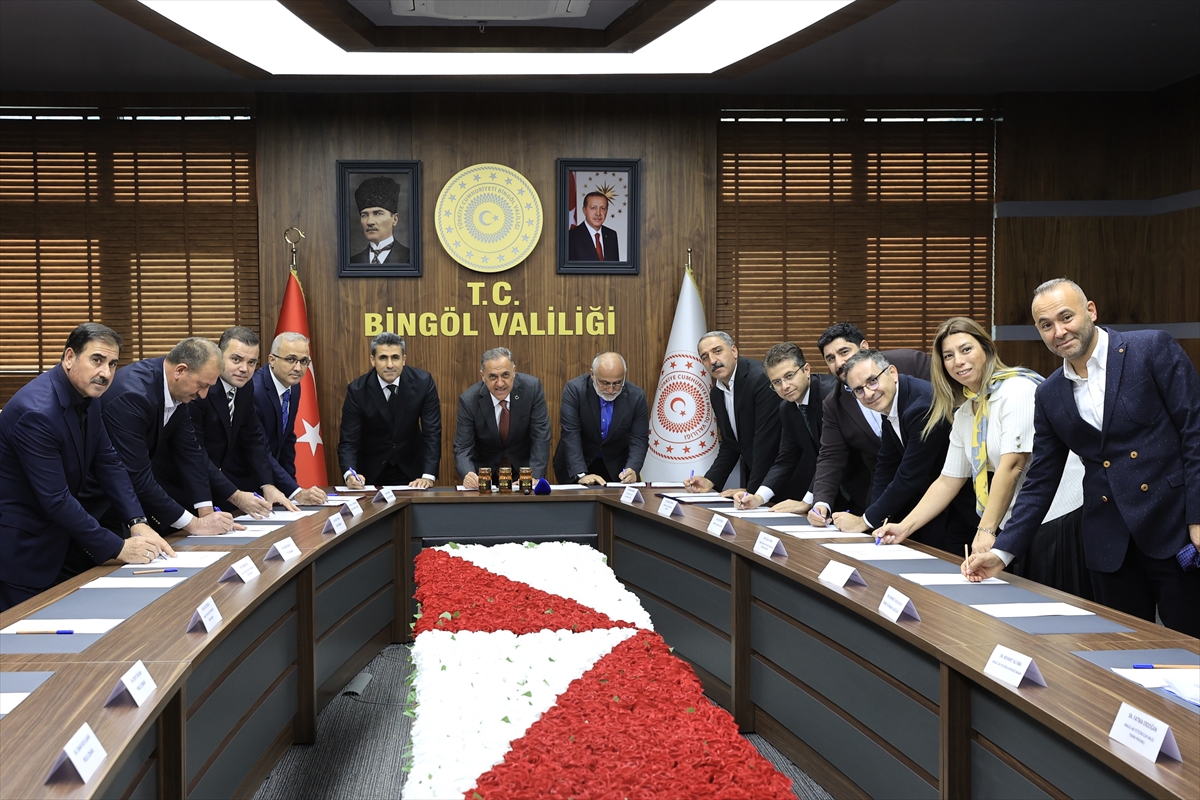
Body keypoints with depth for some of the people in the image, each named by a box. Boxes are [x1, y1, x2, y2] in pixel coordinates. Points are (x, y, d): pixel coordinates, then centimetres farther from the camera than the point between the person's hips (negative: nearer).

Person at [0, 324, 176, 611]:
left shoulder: (87, 397, -1)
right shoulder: (36, 412, -28)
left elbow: (108, 464, 3)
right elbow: (56, 500, -28)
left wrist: (138, 524, -9)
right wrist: (119, 548, -23)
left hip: (57, 535, 8)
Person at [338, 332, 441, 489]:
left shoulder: (422, 382, -15)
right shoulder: (357, 389, -16)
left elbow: (432, 432, -15)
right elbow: (348, 441, -17)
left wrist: (428, 476, -26)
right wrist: (349, 474, -36)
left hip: (411, 468, 1)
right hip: (370, 471, 0)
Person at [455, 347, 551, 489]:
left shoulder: (532, 388, -15)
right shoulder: (468, 400, -16)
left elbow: (541, 436, -14)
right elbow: (462, 448, -15)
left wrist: (535, 477, -26)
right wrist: (468, 475, -36)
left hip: (523, 468, 0)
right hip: (484, 473, 0)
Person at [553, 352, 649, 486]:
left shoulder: (636, 397, -14)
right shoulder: (574, 389, -19)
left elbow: (639, 440, -11)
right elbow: (570, 435, -23)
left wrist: (632, 469, -29)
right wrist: (580, 474, -32)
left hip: (616, 467, 1)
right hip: (574, 465, -1)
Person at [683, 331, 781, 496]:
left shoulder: (761, 378, -19)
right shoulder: (716, 394, 8)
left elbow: (767, 439, -23)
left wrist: (751, 491, -21)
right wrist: (710, 480, -1)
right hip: (751, 474, 7)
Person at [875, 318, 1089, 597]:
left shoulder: (1018, 388, -13)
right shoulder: (963, 414, 12)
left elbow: (1012, 465, -20)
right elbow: (948, 481, 14)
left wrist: (986, 530, -22)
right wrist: (904, 527, 7)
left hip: (1062, 518, -7)